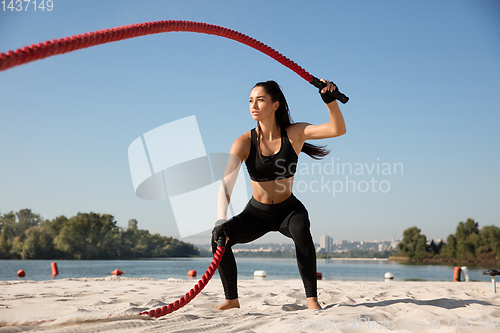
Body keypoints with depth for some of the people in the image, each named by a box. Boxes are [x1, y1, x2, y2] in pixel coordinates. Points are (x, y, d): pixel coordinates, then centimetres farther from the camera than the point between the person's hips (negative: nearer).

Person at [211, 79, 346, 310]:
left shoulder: (294, 134, -13)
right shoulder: (244, 143, -15)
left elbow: (338, 129, -22)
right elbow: (226, 185, -26)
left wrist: (331, 100, -39)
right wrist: (221, 219, -41)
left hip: (288, 209, -1)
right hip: (257, 213, 1)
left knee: (301, 229, -36)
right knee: (219, 236, -21)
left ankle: (312, 298, -22)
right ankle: (232, 299, -2)